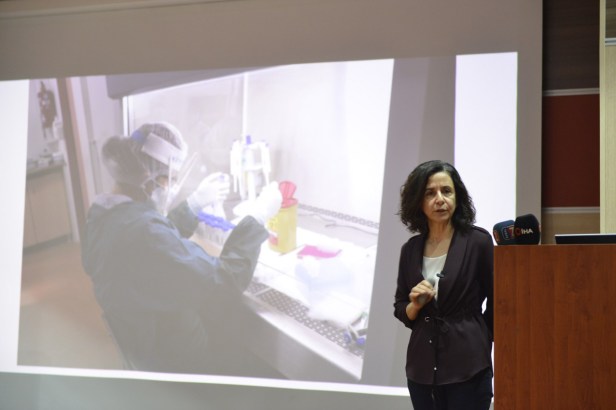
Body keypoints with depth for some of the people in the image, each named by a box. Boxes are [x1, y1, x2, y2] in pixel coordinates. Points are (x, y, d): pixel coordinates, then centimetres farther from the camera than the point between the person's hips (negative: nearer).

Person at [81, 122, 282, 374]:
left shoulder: (103, 214, -4)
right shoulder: (142, 232, -36)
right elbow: (223, 283, -31)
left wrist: (194, 204, 13)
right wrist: (258, 217, -22)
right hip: (179, 366, -10)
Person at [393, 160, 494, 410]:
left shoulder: (478, 241, -7)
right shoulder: (411, 249, 5)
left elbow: (496, 302, 2)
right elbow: (401, 312, 11)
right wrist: (415, 304, -9)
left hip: (467, 368, -4)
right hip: (422, 368, 4)